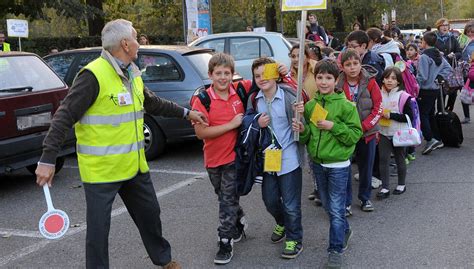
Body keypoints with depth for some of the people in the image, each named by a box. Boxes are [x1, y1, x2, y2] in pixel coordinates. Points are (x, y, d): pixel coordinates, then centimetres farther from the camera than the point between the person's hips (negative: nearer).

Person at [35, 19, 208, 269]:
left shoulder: (132, 74, 8)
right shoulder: (93, 75, -19)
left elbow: (153, 103, 25)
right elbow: (64, 117, -21)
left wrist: (186, 113, 29)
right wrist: (48, 159, -26)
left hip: (134, 165, 9)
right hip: (100, 170, -8)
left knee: (150, 213, 22)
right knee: (98, 228, 2)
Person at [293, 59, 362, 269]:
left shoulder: (345, 106, -12)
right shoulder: (310, 106, 3)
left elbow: (355, 134, -13)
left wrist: (334, 127, -23)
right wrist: (303, 130, -11)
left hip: (338, 165, -5)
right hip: (317, 163, 5)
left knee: (336, 209, -1)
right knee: (328, 206, 19)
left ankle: (336, 250, 10)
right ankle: (344, 231, 42)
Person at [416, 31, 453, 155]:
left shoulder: (424, 57, -18)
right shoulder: (439, 55, 7)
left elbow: (422, 76, -21)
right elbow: (448, 68, 10)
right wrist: (439, 77, 9)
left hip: (426, 90, -9)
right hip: (436, 88, 9)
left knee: (422, 114, -6)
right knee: (430, 114, 18)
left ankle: (430, 140, -16)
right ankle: (438, 139, 22)